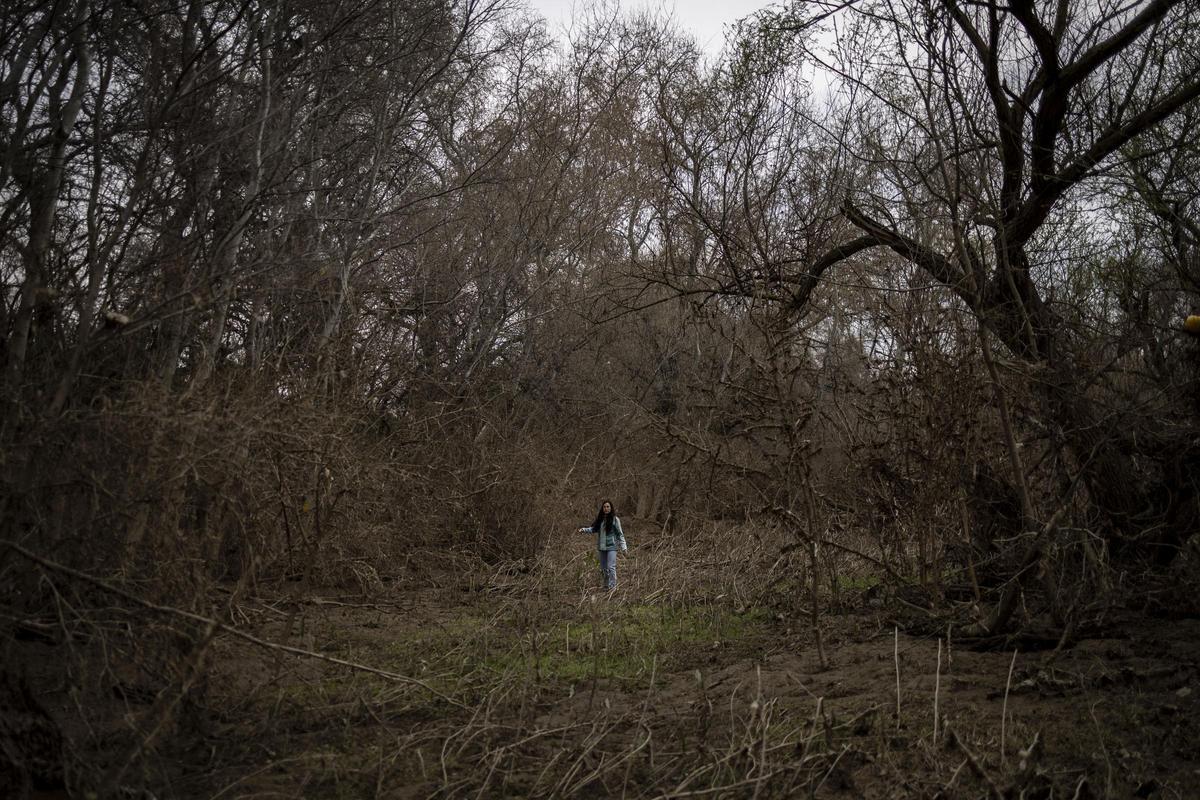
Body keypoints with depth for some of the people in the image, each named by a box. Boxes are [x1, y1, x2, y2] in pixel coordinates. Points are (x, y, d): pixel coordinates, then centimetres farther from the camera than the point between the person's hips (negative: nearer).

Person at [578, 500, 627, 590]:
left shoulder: (615, 519, -7)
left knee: (611, 567, -12)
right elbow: (594, 529, 13)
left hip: (612, 547, -5)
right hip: (602, 547, 6)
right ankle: (606, 586, 24)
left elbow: (620, 534, -7)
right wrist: (584, 530, -4)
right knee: (603, 568, 11)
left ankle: (613, 587, -5)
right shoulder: (600, 519, 7)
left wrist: (623, 546, -13)